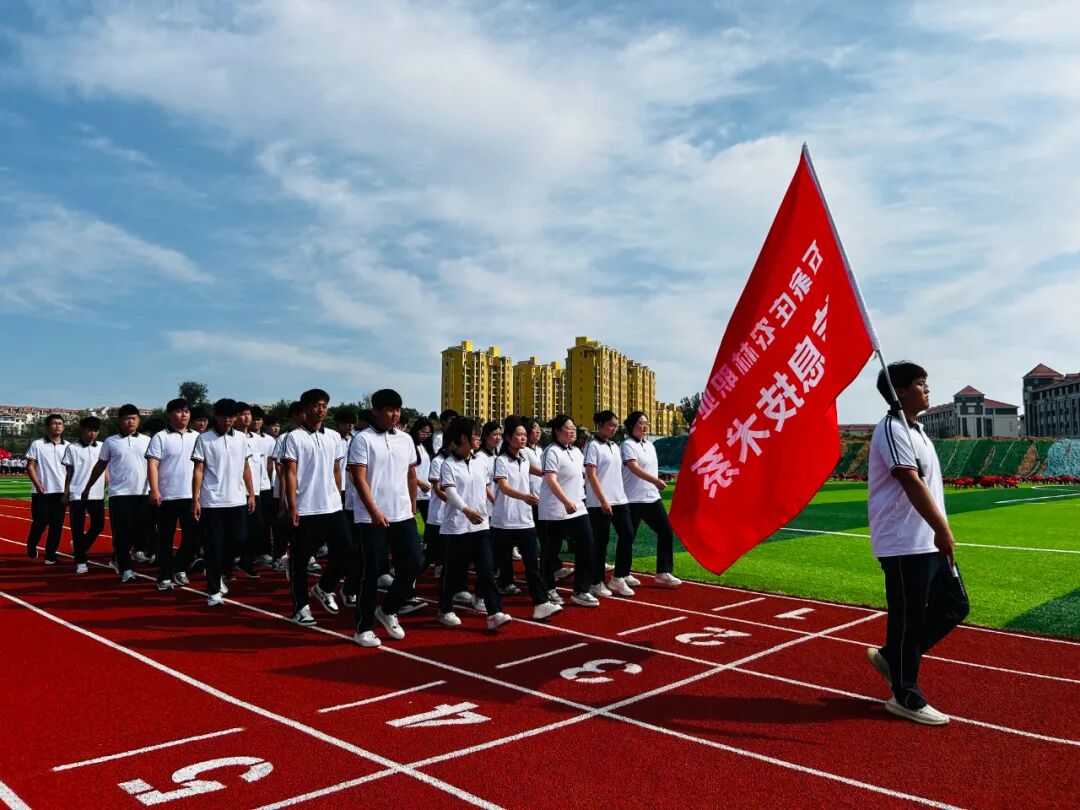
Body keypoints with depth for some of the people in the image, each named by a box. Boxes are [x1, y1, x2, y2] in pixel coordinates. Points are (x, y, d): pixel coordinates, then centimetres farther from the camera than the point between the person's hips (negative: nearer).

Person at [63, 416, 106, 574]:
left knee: (98, 525, 4)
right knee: (78, 528, 1)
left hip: (97, 494, 3)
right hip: (77, 494, -3)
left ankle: (79, 546, 29)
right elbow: (69, 473, 3)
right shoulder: (72, 448, 1)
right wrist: (66, 493, -2)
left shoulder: (102, 447, 9)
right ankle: (80, 561, 9)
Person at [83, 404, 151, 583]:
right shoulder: (110, 442, 5)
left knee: (141, 530, 5)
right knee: (121, 533, -3)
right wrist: (87, 487, 17)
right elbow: (100, 466, 13)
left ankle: (119, 557, 30)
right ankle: (125, 569, 3)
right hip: (119, 494, -1)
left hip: (142, 493, 2)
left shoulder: (147, 440, 7)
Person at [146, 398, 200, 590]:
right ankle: (165, 576, 13)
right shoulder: (160, 437, -2)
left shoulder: (197, 437, 10)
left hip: (192, 495, 4)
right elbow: (152, 465, -8)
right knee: (166, 538, 4)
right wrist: (154, 491, -17)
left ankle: (180, 568, 25)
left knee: (193, 536, 5)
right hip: (168, 496, -4)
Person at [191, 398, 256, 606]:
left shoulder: (241, 438, 8)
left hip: (237, 501, 4)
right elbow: (198, 470, -5)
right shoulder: (204, 439, -4)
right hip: (212, 502, -4)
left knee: (238, 541, 7)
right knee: (213, 546, 0)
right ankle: (213, 590, 9)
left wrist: (251, 494, 11)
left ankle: (220, 574, 31)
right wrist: (195, 499, -10)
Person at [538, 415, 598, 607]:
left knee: (586, 546, -1)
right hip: (555, 511, -7)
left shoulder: (577, 452, 13)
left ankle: (581, 591, 6)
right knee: (551, 550, 5)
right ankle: (548, 589, 21)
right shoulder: (552, 452, -13)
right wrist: (566, 502, -35)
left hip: (577, 508, 7)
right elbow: (551, 480, -25)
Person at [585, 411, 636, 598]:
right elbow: (591, 476, -13)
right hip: (599, 503, -7)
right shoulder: (593, 446, -7)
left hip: (620, 500, 7)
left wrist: (620, 496, 12)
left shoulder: (615, 446, 15)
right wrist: (603, 501, -17)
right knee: (601, 542, 0)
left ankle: (618, 578, 13)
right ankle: (597, 583, 12)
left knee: (627, 535, 0)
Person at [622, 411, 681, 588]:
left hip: (652, 497, 8)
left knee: (666, 531, 2)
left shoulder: (649, 445, 15)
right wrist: (655, 480, -37)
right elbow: (634, 468, -25)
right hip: (633, 499, -8)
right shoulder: (628, 445, -11)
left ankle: (663, 573, 9)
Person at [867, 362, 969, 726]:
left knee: (954, 606, 14)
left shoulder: (916, 430, 17)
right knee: (909, 618, 0)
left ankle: (891, 656, 27)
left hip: (929, 541, 10)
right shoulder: (892, 429, -15)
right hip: (903, 544, -10)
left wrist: (939, 532, 17)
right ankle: (906, 697, 14)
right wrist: (942, 529, -32)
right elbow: (911, 482, -26)